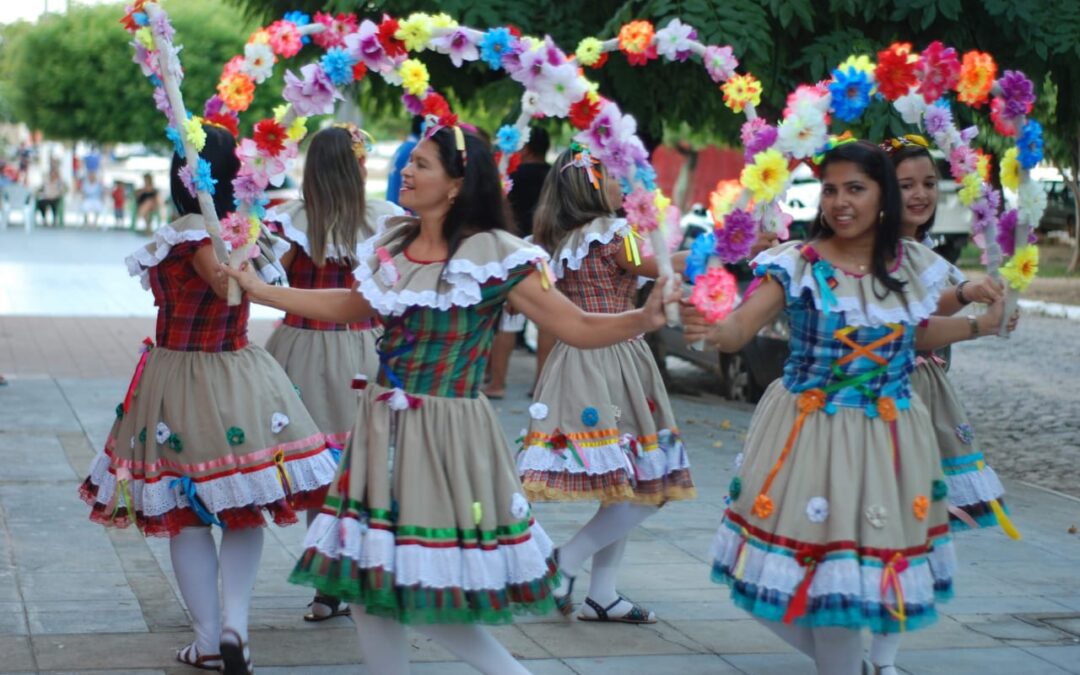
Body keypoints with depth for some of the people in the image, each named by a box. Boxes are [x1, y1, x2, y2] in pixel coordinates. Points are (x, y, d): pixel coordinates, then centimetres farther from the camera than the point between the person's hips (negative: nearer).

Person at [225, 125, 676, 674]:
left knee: (427, 595, -5)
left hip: (447, 435, -6)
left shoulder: (493, 256, -11)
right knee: (367, 585, 9)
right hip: (384, 427, 6)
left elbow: (578, 328, -12)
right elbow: (349, 307, 25)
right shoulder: (391, 246, 7)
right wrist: (256, 289, 28)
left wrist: (644, 319, -30)